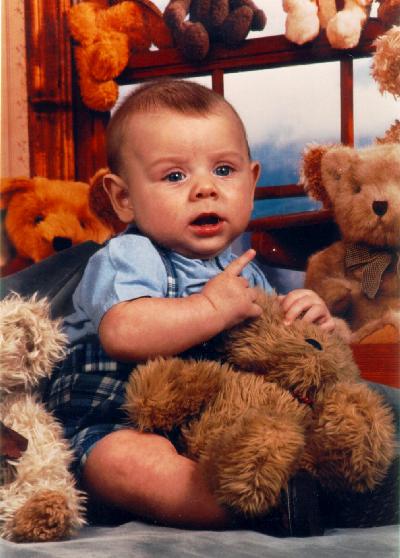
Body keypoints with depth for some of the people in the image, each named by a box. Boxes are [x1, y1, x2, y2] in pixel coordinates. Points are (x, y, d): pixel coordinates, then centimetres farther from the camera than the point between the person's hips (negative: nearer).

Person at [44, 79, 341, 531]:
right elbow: (122, 333, -33)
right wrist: (214, 308, -27)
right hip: (112, 425, -7)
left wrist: (306, 321, -1)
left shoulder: (242, 270, 13)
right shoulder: (127, 258, -12)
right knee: (128, 461, -40)